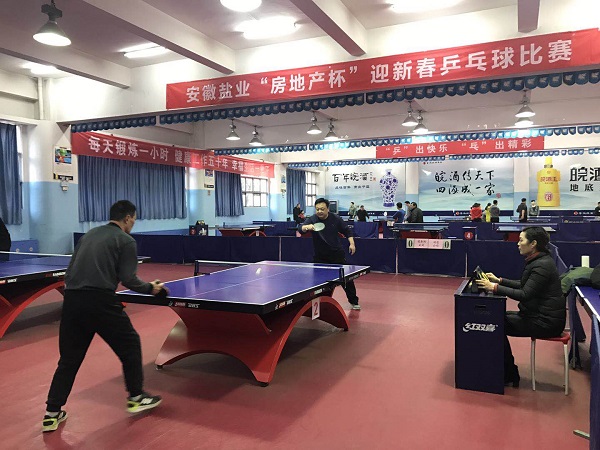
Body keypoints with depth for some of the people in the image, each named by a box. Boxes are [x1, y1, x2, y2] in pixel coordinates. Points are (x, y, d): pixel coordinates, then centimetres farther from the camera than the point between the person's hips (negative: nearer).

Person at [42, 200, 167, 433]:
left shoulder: (89, 234, 20)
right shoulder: (125, 240, 1)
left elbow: (71, 269, 21)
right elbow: (128, 279, -6)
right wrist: (151, 288, 9)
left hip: (72, 300, 6)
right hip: (100, 301, -6)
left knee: (69, 359, 18)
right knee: (130, 344, 14)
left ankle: (52, 414, 21)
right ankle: (136, 397, 23)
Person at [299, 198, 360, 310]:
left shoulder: (335, 219, -5)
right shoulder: (312, 219, -10)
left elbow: (347, 231, 9)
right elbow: (300, 228, -27)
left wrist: (351, 243, -2)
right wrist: (307, 227, -48)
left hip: (337, 254, 1)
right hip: (320, 256, 0)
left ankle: (353, 301, 22)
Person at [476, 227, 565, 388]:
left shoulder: (542, 265, -22)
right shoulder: (538, 260, 9)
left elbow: (525, 294, -25)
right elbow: (523, 285, 17)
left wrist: (495, 287, -23)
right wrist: (499, 280, 10)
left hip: (546, 321, -10)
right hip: (540, 314, 10)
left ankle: (509, 375, 6)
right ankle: (508, 371, 14)